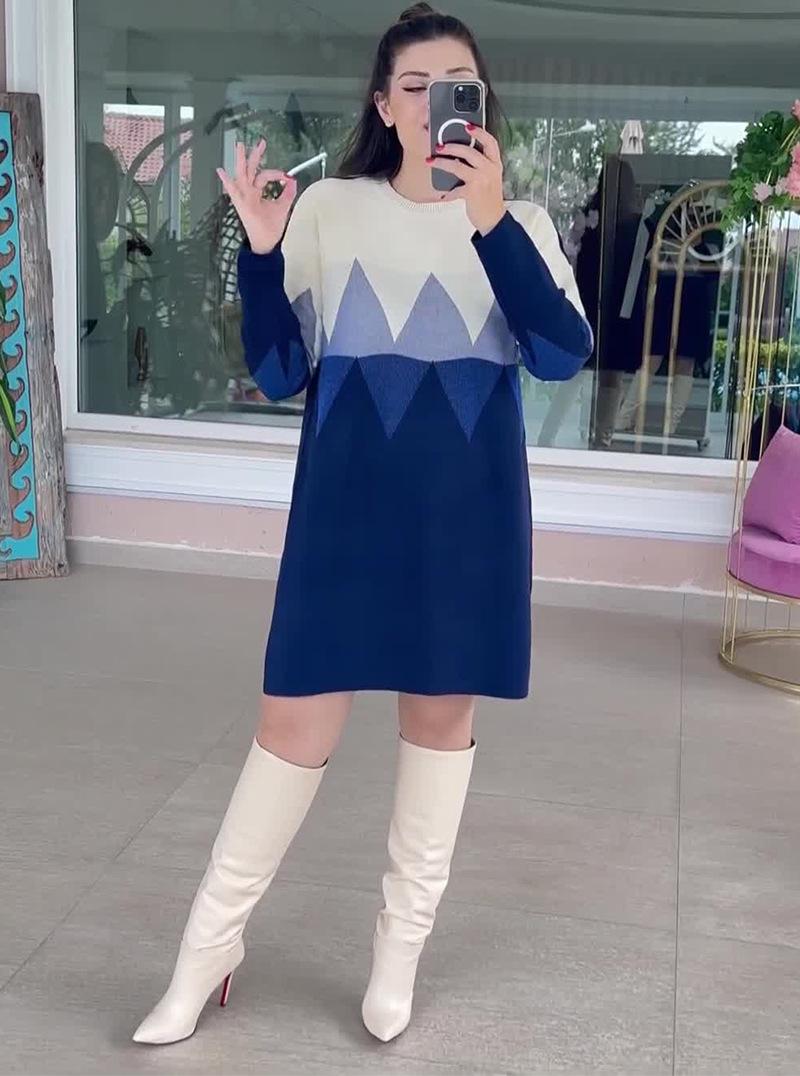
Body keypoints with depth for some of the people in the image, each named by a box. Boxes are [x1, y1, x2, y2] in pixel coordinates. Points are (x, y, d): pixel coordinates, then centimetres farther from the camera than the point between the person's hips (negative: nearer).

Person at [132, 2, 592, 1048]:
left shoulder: (518, 223, 4)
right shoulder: (329, 210, 3)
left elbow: (565, 353, -12)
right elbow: (278, 375, 2)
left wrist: (488, 223, -21)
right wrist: (260, 250, -11)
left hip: (469, 508, 1)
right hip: (348, 500, -1)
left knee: (442, 714, 10)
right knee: (297, 721, 1)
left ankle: (399, 949, 28)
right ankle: (211, 942, 20)